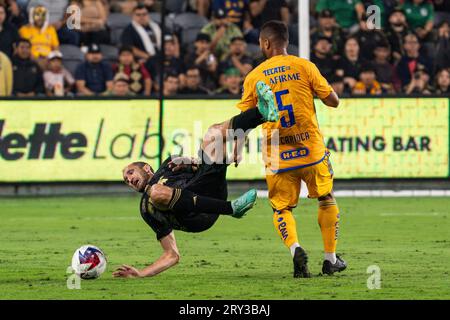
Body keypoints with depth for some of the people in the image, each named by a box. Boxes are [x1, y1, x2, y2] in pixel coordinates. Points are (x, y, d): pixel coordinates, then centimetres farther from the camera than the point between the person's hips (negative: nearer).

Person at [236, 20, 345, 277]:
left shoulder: (254, 76, 1)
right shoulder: (304, 66, -2)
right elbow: (333, 101, -1)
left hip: (277, 157, 0)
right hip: (312, 150, 0)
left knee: (282, 208, 13)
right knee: (327, 199, 20)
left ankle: (295, 249, -15)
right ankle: (331, 259, 22)